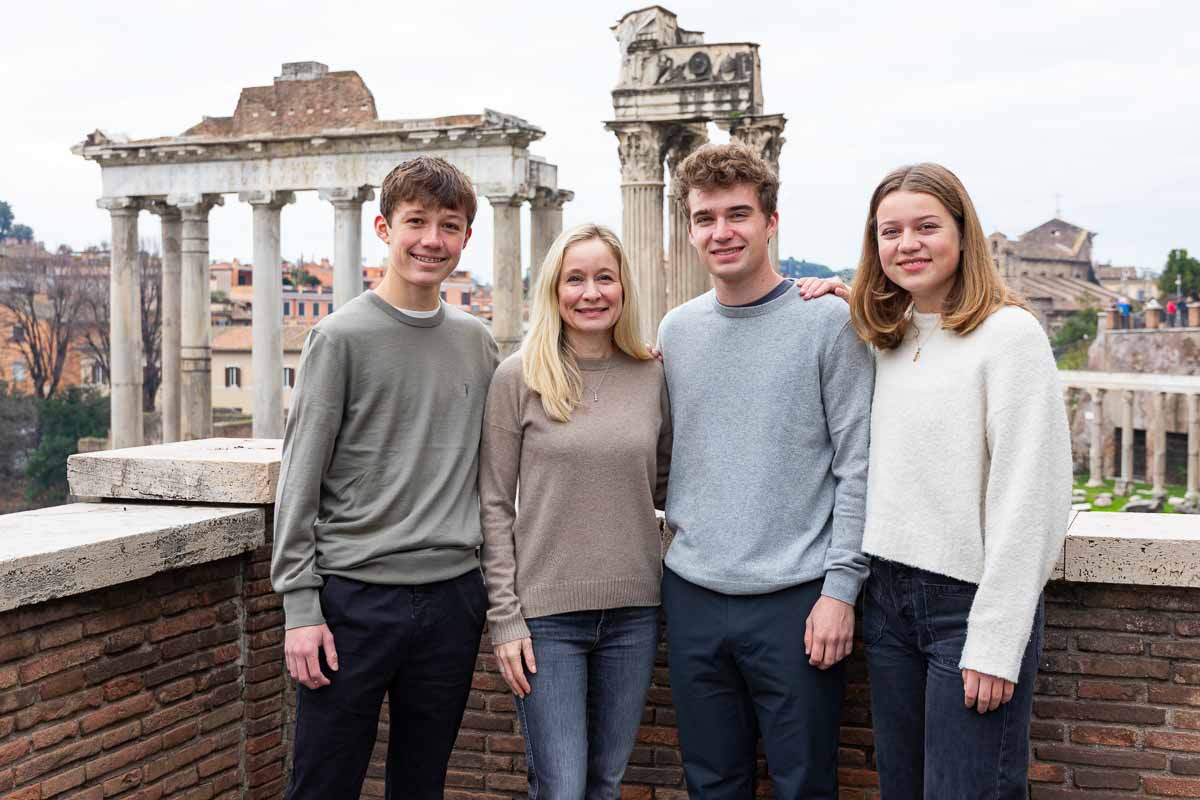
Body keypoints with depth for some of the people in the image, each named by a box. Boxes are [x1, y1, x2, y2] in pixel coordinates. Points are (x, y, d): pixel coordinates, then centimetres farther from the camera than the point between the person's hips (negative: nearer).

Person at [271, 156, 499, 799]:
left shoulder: (477, 342, 9)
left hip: (453, 596, 4)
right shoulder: (342, 336, -5)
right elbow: (299, 481, -6)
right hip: (355, 595, -4)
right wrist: (299, 606, -9)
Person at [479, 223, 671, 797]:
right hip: (546, 611, -3)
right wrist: (505, 617, -7)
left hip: (634, 610, 3)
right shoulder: (518, 377, -4)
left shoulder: (651, 377, 5)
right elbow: (494, 505, -3)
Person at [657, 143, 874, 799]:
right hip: (693, 596, 4)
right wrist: (680, 537, 9)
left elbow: (856, 465, -7)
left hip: (795, 597, -4)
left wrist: (841, 586, -11)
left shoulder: (829, 322, -5)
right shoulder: (675, 331, 9)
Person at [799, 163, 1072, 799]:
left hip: (971, 600, -6)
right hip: (888, 597, 7)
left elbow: (1027, 498, -14)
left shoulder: (1009, 333, -10)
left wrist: (995, 643, -17)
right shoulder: (887, 339, 10)